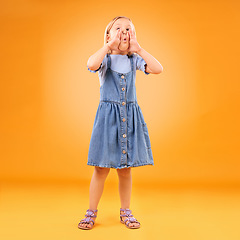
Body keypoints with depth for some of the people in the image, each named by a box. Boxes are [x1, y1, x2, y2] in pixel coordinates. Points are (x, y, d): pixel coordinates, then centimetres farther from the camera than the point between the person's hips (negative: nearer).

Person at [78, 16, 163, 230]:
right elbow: (92, 65, -26)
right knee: (101, 168, 2)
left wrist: (138, 49, -9)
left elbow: (158, 69, -10)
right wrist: (109, 45, -16)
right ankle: (91, 212, 18)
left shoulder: (134, 60, 6)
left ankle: (126, 212, 26)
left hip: (130, 117, 3)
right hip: (108, 115, -2)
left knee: (125, 169, 10)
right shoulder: (105, 58, -1)